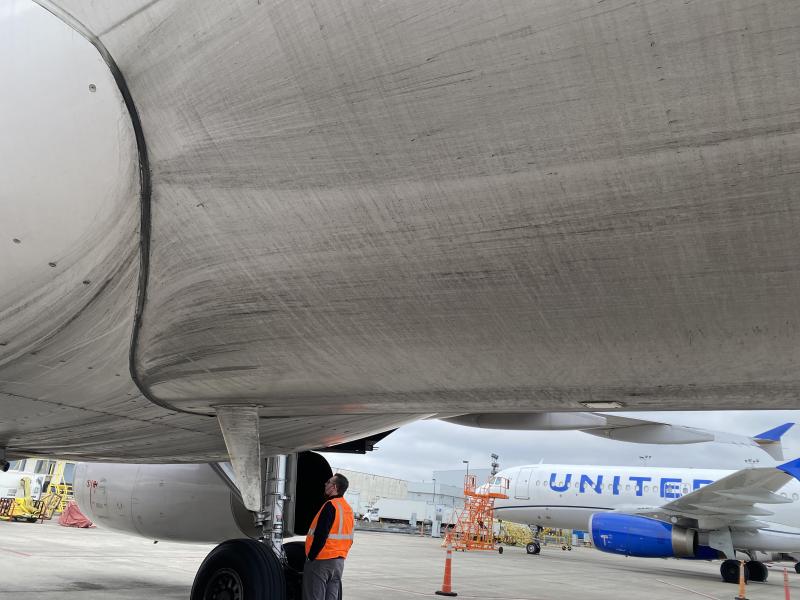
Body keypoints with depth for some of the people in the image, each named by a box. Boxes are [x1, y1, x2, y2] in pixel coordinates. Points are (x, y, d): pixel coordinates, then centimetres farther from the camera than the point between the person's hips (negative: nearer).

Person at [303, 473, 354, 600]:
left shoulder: (330, 506, -16)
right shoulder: (348, 509, 12)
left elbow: (320, 536, -21)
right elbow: (349, 539, 17)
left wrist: (310, 557, -13)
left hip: (320, 561, -8)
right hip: (339, 561, 8)